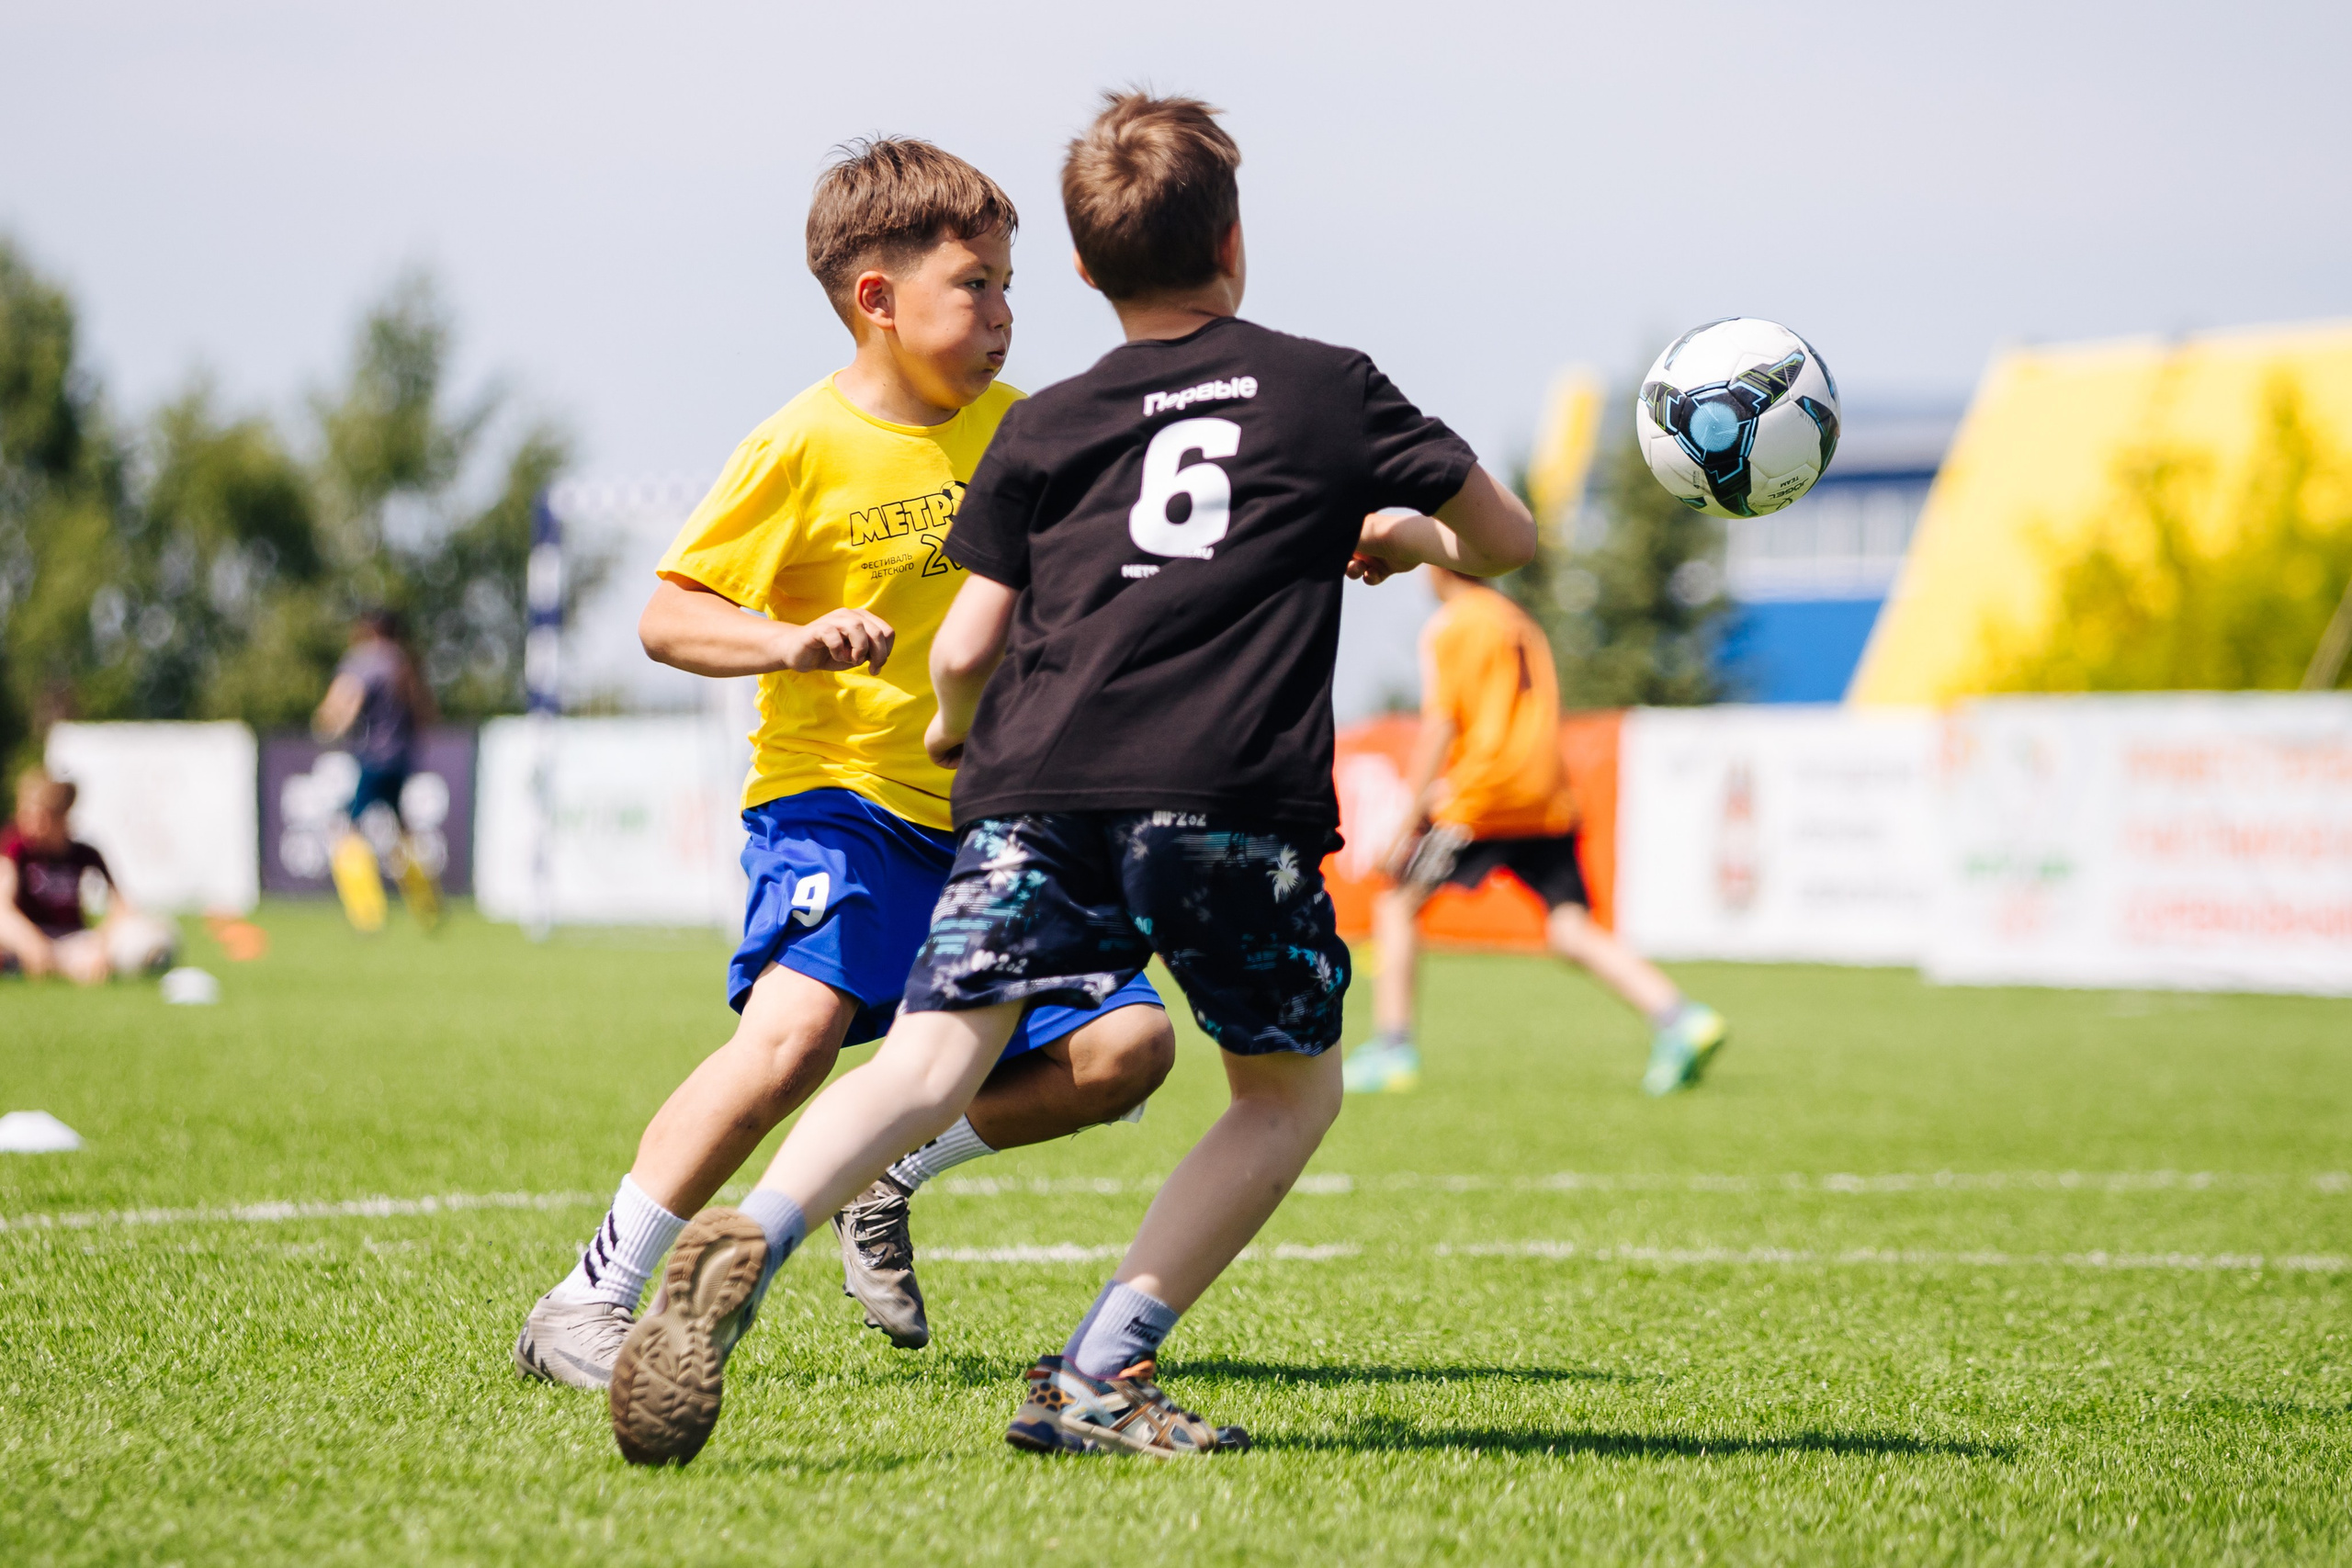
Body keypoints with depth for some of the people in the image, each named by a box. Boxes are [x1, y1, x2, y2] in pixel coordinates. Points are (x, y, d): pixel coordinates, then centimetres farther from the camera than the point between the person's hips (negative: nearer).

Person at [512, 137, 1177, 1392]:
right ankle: (590, 1302, -19)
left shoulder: (1013, 429, 7)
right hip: (838, 801, -6)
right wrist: (791, 641, -28)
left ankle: (890, 1172, 17)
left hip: (986, 818, 6)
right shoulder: (805, 448, -10)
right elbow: (666, 616, -9)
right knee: (796, 1027, -29)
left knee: (1124, 1049, -5)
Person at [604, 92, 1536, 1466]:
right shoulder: (1330, 389, 18)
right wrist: (1407, 535, 47)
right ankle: (1097, 1378, 4)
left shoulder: (1046, 429, 20)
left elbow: (964, 649, 15)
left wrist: (958, 731, 38)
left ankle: (749, 1246, -32)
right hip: (1231, 795, -2)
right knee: (1294, 1088, 15)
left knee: (929, 1066, -4)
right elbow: (1508, 540, 25)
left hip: (1034, 784, 2)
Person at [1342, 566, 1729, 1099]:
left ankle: (1392, 1049, 0)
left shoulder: (1448, 626, 0)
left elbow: (1440, 725, -9)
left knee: (1396, 905, 8)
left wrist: (1408, 826, -9)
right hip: (1549, 801, 6)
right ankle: (1679, 1018, -19)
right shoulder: (1521, 622, 22)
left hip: (1481, 797, -6)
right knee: (1572, 930, 0)